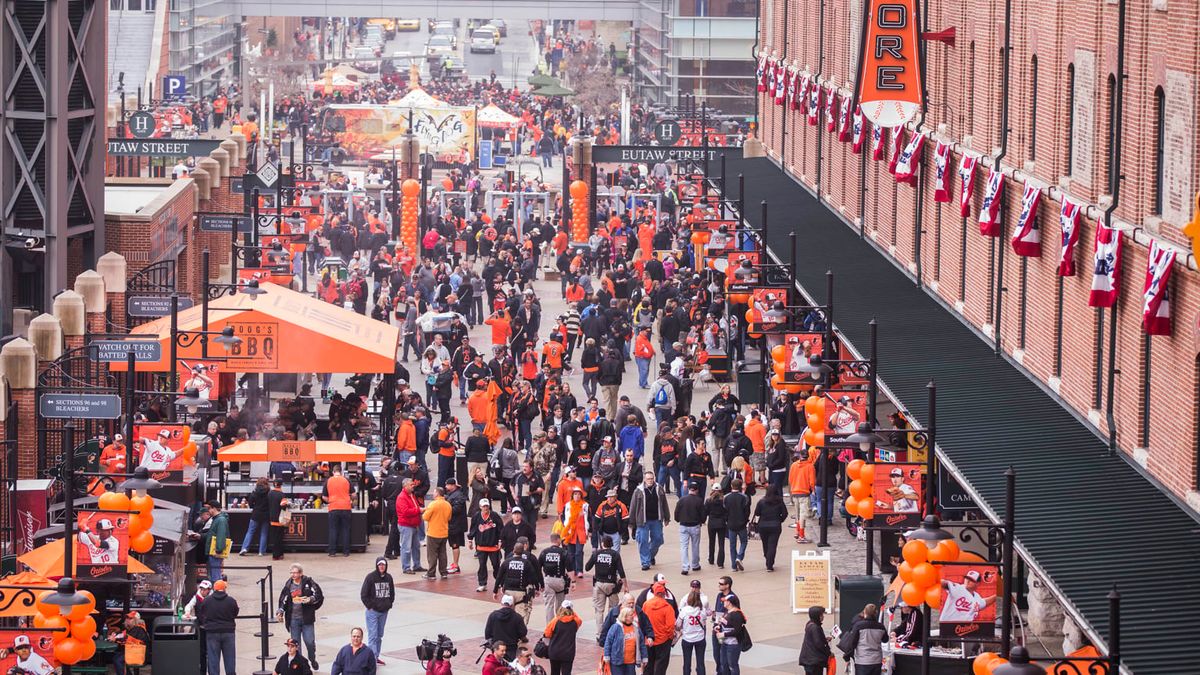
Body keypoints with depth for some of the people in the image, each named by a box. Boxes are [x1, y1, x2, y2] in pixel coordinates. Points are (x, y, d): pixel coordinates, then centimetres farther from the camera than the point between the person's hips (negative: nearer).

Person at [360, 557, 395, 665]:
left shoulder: (389, 578, 4)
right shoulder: (370, 577, -11)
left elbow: (392, 593, 17)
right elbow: (363, 594, -9)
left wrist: (389, 605, 7)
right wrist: (370, 606, -10)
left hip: (384, 612, 5)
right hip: (373, 611, -5)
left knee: (379, 635, 12)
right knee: (373, 635, -8)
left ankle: (376, 656, 21)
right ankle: (372, 658, -11)